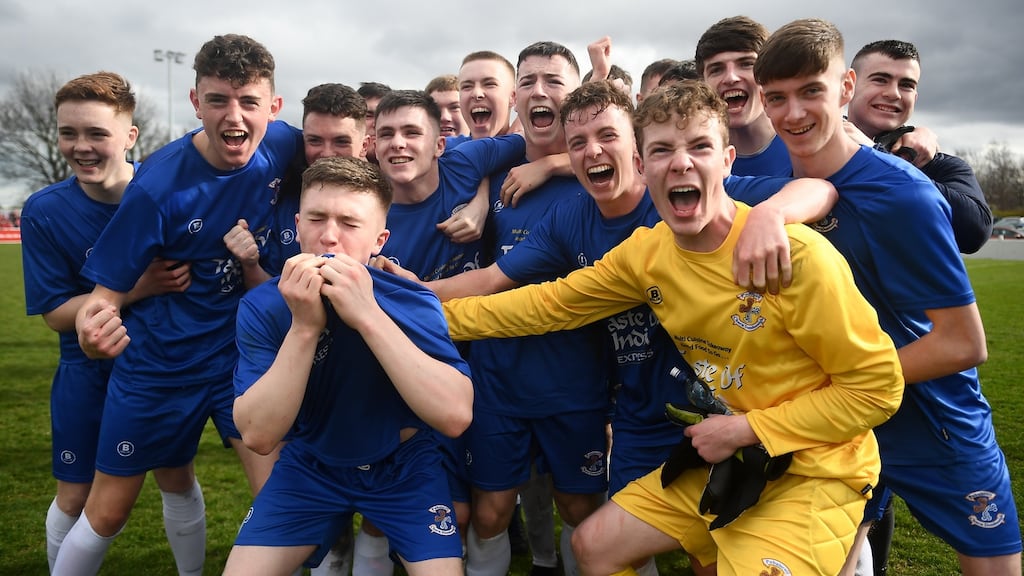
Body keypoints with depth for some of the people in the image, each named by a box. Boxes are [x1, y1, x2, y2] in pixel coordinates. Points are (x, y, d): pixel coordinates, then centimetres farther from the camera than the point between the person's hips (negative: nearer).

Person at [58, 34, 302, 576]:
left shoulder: (286, 146, -13)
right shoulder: (158, 185, -23)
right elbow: (105, 291, -19)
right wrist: (93, 329, -42)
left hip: (244, 350, 3)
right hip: (158, 363, -2)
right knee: (107, 512, 13)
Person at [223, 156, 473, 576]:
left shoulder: (412, 303, -21)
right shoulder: (262, 307, -16)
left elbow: (456, 417, -35)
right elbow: (258, 435, -24)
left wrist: (369, 316, -39)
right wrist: (304, 326, -34)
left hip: (404, 465, -1)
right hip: (311, 463, 2)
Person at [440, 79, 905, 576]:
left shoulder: (796, 253, -24)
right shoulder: (646, 253, -6)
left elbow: (877, 386, -18)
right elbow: (549, 305, 3)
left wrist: (746, 428, -17)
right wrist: (436, 315, 0)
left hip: (814, 471, -5)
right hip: (726, 458, 6)